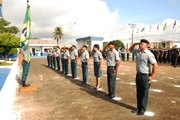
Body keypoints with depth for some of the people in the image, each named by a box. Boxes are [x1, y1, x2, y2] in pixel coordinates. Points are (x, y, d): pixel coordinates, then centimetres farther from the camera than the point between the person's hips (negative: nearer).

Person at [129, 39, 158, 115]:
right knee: (138, 92, 16)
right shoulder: (137, 52, 4)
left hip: (145, 76, -7)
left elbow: (155, 65, -20)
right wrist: (135, 44, 5)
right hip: (138, 75, 7)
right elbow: (130, 49, 24)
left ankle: (143, 109, 23)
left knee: (144, 93, 7)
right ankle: (138, 107, 31)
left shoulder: (149, 54, -17)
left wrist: (151, 76, -17)